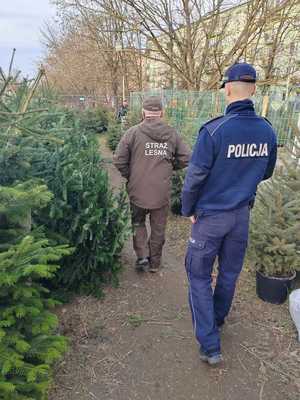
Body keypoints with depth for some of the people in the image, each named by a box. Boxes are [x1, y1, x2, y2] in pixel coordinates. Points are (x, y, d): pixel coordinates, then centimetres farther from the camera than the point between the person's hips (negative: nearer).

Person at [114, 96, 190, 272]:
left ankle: (142, 256, 13)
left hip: (138, 191, -1)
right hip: (163, 192, 1)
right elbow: (186, 159, 1)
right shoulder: (172, 134, -2)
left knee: (138, 223, 23)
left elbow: (119, 160, -9)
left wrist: (130, 176, 7)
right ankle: (154, 263, 31)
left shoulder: (133, 132, -8)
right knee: (158, 229, 17)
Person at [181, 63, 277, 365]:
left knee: (199, 275, 10)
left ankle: (209, 346, 13)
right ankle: (218, 318, 46)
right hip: (242, 214, 5)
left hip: (210, 215, -5)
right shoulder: (267, 131, -6)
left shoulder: (214, 130, -22)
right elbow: (265, 173, 9)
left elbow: (195, 177, -18)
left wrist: (187, 209, -2)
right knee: (230, 271, 22)